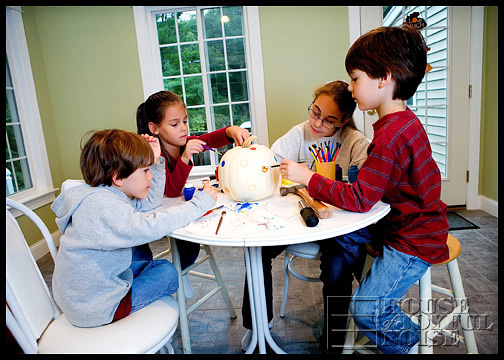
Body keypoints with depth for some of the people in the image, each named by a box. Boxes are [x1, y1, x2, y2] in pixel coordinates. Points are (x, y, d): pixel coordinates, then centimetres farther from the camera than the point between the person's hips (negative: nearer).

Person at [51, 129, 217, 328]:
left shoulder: (108, 195, 2)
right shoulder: (100, 206, -29)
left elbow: (149, 203, 13)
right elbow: (151, 227, -40)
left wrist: (155, 162, 2)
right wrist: (201, 202, -30)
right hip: (93, 309, -9)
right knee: (167, 272, -3)